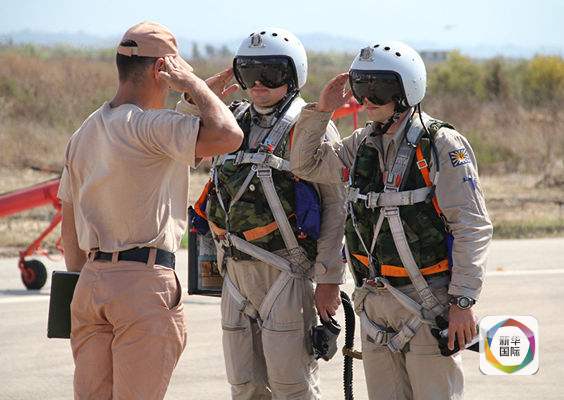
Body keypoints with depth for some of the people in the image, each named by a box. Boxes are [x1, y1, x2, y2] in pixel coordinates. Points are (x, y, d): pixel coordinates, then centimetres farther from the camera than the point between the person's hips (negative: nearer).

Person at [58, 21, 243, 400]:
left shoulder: (83, 134, 14)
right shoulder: (149, 126, -13)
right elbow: (227, 135, -26)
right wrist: (193, 83, -10)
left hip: (91, 280, 8)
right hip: (145, 283, -8)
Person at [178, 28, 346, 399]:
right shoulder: (233, 123, 14)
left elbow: (336, 207, -8)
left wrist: (329, 279, -12)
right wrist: (197, 99, 6)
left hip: (285, 273, -7)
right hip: (236, 270, 7)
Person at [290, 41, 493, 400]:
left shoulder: (443, 146, -11)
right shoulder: (363, 145, 10)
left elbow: (473, 228, -13)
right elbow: (306, 165, 24)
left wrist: (463, 302, -18)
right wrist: (321, 111, 8)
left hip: (428, 302, -7)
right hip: (376, 300, 7)